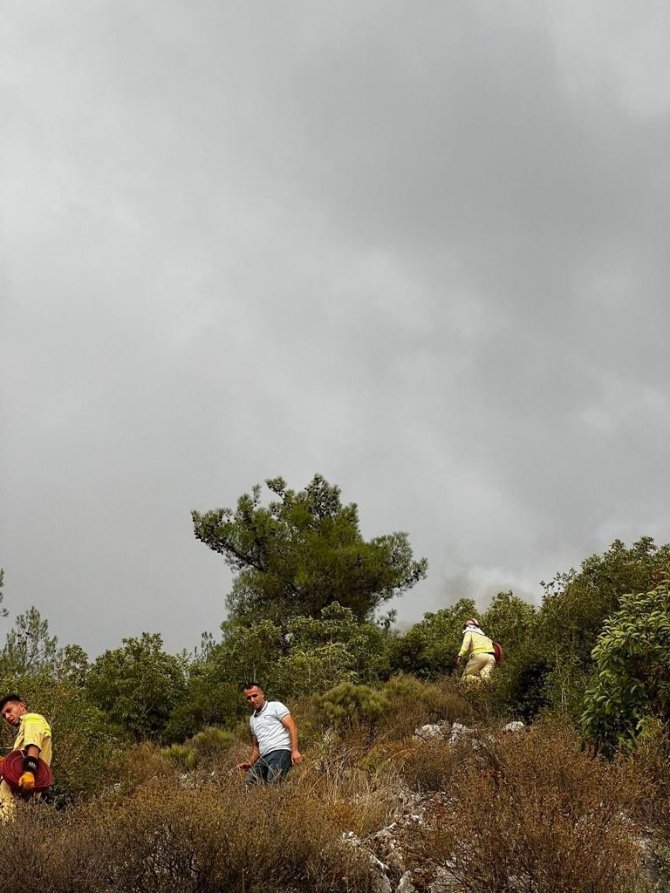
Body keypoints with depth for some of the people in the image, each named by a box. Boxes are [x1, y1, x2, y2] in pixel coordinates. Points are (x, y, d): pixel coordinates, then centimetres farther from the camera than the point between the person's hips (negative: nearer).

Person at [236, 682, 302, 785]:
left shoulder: (275, 706, 6)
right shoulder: (252, 719, 27)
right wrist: (250, 763, 16)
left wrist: (295, 750, -17)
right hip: (264, 758, 7)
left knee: (272, 783, -31)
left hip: (280, 751, -7)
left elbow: (292, 727, -4)